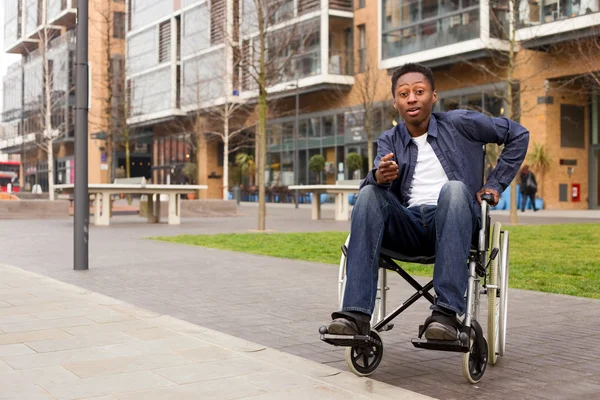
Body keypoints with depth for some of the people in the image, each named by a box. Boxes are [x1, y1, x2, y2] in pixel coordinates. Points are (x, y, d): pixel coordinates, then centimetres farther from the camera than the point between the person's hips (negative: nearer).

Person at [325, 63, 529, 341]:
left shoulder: (460, 124, 11)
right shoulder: (389, 141, 17)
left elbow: (518, 135, 17)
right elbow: (371, 182, -1)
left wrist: (495, 184, 10)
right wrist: (379, 177, -26)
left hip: (452, 224, -2)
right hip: (408, 225, 2)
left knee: (454, 188, -34)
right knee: (368, 194, -26)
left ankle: (447, 312, -43)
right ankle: (356, 312, -36)